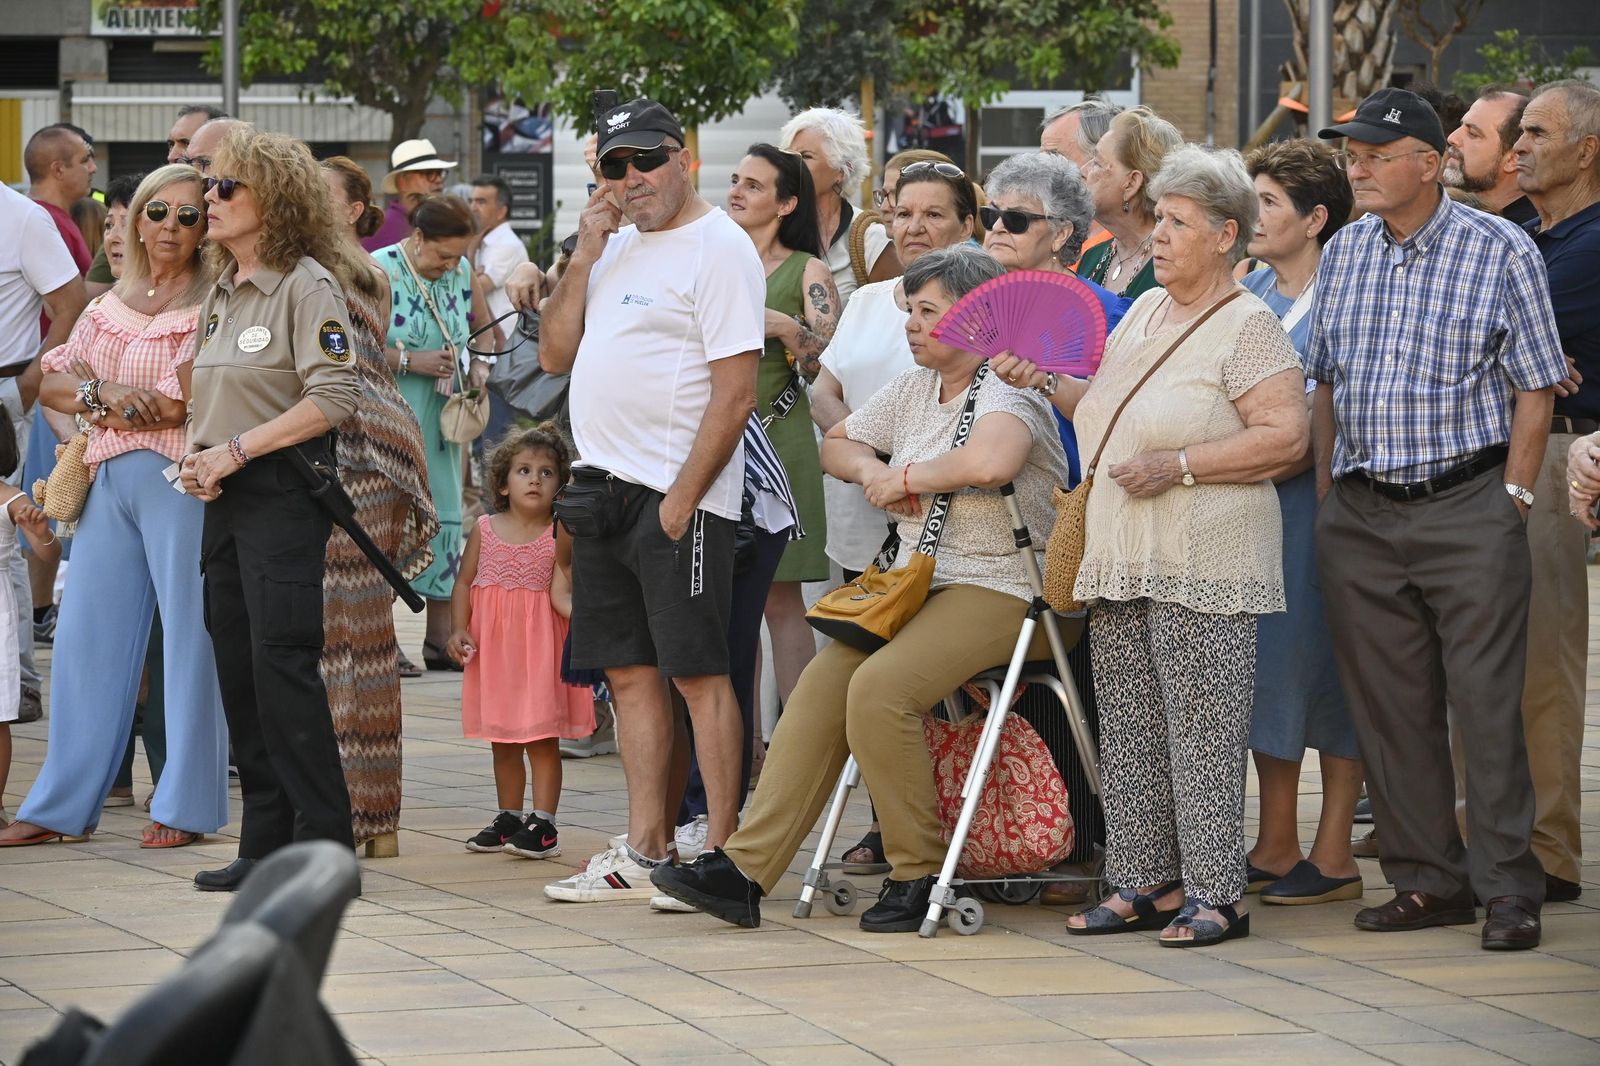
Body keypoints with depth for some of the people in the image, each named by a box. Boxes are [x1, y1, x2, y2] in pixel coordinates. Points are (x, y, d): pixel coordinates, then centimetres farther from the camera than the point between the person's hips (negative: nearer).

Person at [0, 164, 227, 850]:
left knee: (190, 639, -2)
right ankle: (64, 806, 12)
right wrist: (110, 394, -6)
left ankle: (186, 807, 4)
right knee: (85, 636, 6)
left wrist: (93, 395, -6)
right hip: (109, 481, 6)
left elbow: (183, 404, -13)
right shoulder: (110, 304, 16)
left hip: (181, 481, -6)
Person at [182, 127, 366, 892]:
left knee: (282, 664, -12)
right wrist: (198, 458, 3)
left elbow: (334, 396, -17)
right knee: (238, 670, 7)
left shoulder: (305, 285, -9)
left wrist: (236, 450, -17)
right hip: (227, 500, 9)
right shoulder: (221, 295, 17)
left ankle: (324, 848, -8)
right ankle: (265, 843, 12)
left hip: (285, 492, -9)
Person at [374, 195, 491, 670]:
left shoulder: (462, 271, 7)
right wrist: (411, 361, -21)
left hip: (442, 421, 6)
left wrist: (479, 363, 2)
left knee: (445, 516, 7)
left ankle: (440, 639, 12)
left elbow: (481, 324, 22)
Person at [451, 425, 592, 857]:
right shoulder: (485, 530, 5)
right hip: (493, 645, 3)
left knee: (541, 736, -6)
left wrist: (575, 608, -26)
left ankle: (543, 823, -4)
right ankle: (509, 818, 22)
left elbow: (560, 590, -5)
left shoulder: (560, 535, -3)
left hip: (541, 644, -3)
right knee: (502, 739, 12)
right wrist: (459, 629, -5)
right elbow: (464, 584, 7)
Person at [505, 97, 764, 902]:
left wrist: (682, 499, -17)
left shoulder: (718, 248, -9)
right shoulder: (616, 247, 17)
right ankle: (644, 854, 14)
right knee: (630, 673, 9)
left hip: (678, 498, -8)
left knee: (697, 672, -7)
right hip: (604, 488, 8)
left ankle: (720, 857, -5)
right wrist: (583, 259, 3)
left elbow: (735, 392, -15)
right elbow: (556, 356, 14)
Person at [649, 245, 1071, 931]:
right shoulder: (913, 389, 17)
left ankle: (918, 873, -15)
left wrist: (905, 475, -15)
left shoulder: (1006, 391, -11)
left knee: (878, 688, -29)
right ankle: (745, 867, -18)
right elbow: (837, 442, 31)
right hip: (916, 585, 8)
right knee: (822, 682, -14)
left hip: (999, 591, -8)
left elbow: (990, 463, -33)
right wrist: (872, 470, 6)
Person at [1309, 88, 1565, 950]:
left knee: (1486, 703, -6)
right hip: (1360, 514, 5)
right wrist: (1327, 497, 10)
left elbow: (1534, 390, -3)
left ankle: (1508, 888, 0)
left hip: (1467, 509, -5)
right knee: (1389, 708, 6)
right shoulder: (1343, 254, 10)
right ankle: (1428, 880, 14)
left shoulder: (1500, 252, -3)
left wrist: (1511, 501, -9)